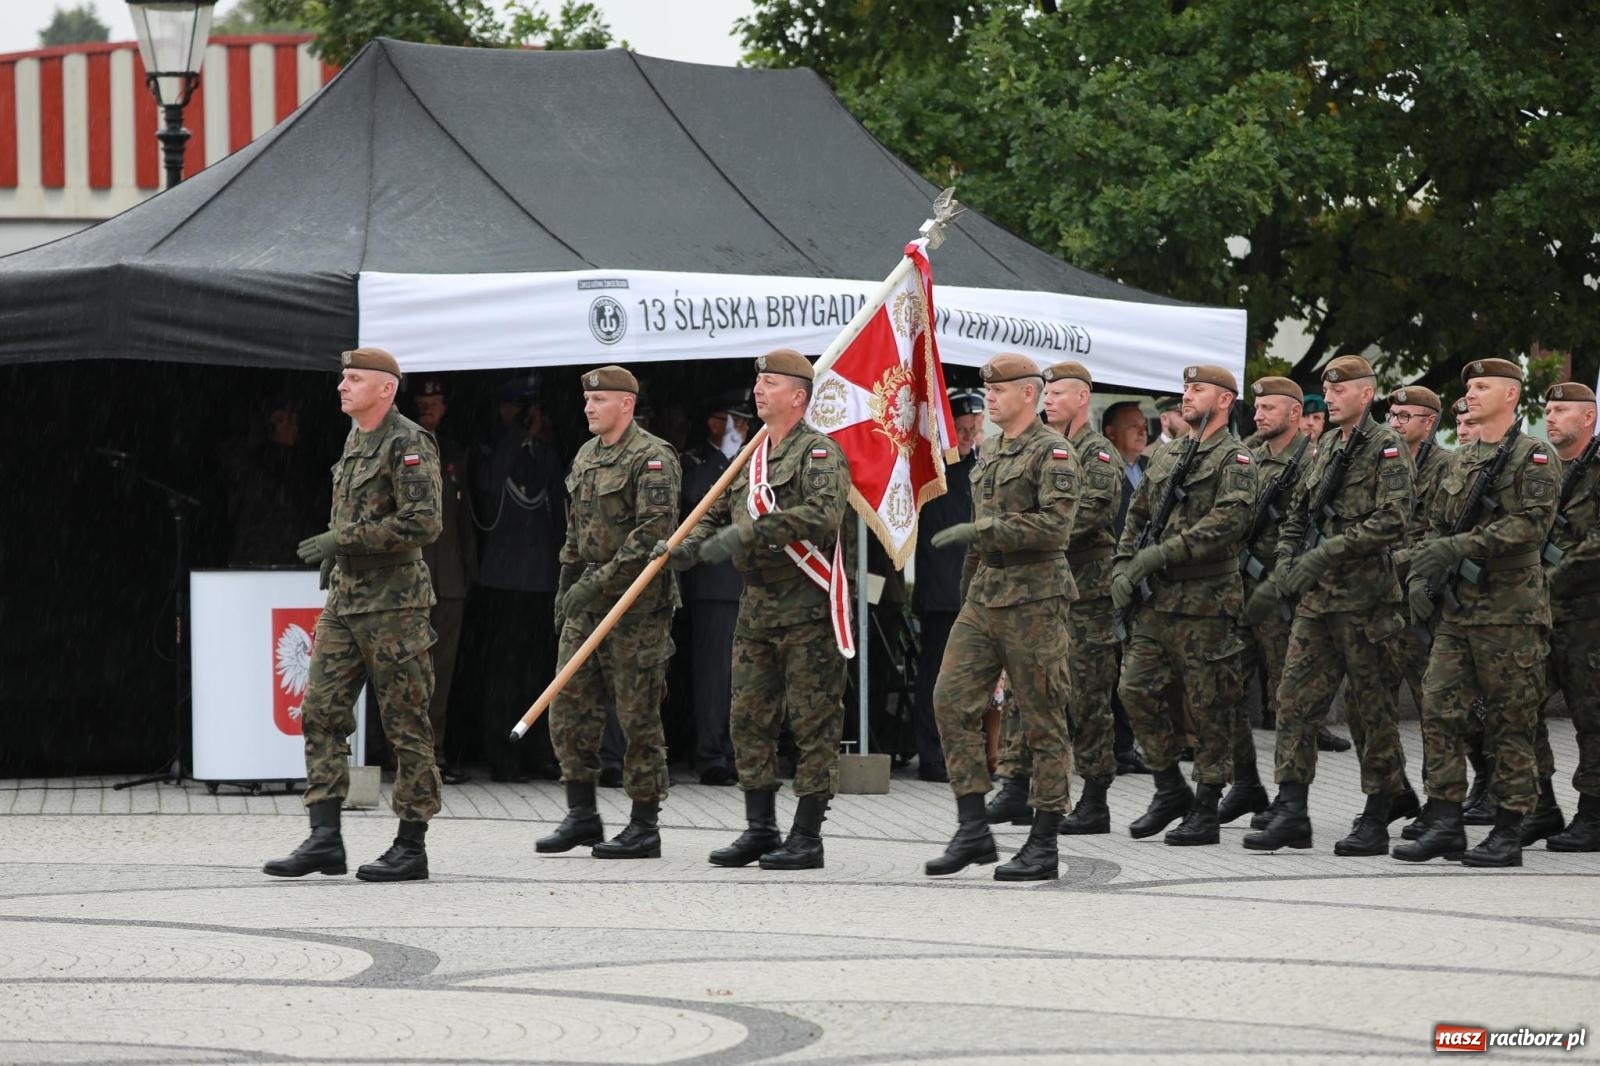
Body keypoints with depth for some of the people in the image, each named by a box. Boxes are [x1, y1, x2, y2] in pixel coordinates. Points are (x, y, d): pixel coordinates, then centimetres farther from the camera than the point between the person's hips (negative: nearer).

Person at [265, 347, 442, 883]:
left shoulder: (408, 444, -12)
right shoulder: (355, 441, 16)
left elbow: (422, 523, -21)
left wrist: (342, 540, -19)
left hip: (392, 603, -9)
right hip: (345, 601, 9)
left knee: (406, 725, -2)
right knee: (321, 713, 1)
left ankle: (412, 848, 3)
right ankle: (324, 839, 0)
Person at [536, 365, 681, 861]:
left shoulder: (653, 458, -12)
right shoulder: (586, 456, 15)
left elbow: (654, 531, -20)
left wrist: (599, 582, -22)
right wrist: (566, 587, 18)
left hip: (636, 601, -8)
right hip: (587, 599, 8)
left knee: (638, 715, -3)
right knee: (569, 707, 6)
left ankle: (645, 827, 2)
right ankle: (581, 815, 14)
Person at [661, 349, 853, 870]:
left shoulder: (818, 452, -9)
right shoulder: (752, 458, 17)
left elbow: (823, 513, -25)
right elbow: (719, 514, 21)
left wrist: (751, 532, -27)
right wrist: (685, 548, 1)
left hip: (807, 609, -8)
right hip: (757, 607, 8)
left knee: (812, 723, -4)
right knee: (749, 719, 9)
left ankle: (807, 837, -1)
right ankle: (760, 830, 16)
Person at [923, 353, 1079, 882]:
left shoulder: (1053, 453, -9)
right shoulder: (989, 453, 17)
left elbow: (1053, 525, -21)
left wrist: (979, 531, -23)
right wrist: (968, 585, 25)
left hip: (1033, 600, -8)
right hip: (983, 598, 8)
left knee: (1043, 722, -2)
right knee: (952, 700, -3)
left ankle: (1044, 846, 3)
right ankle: (972, 829, 1)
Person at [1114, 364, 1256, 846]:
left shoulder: (1234, 459, -6)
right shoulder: (1166, 456, 17)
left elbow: (1227, 523, -19)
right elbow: (1137, 515, 22)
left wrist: (1162, 553, -21)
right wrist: (1124, 567, 6)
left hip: (1206, 602, -7)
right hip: (1156, 599, 7)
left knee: (1209, 706, -2)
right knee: (1135, 688, 2)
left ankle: (1206, 810, 3)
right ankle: (1170, 789, 16)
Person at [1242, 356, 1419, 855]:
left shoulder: (1387, 448, -7)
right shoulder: (1326, 448, 16)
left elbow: (1391, 523, -18)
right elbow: (1296, 516, 23)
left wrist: (1325, 554, -21)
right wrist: (1285, 572, 8)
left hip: (1364, 598, -7)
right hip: (1316, 598, 7)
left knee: (1371, 707, 0)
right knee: (1295, 699, 0)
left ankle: (1377, 818, 6)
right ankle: (1290, 811, 0)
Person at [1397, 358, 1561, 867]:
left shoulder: (1533, 458, -4)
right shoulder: (1459, 462, 18)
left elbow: (1533, 523, -17)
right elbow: (1437, 527, 21)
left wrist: (1463, 547, -22)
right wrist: (1420, 576, 3)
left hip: (1511, 609, -7)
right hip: (1457, 609, 7)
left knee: (1511, 723, -2)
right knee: (1439, 710, -1)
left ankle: (1508, 834, 1)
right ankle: (1444, 824, 3)